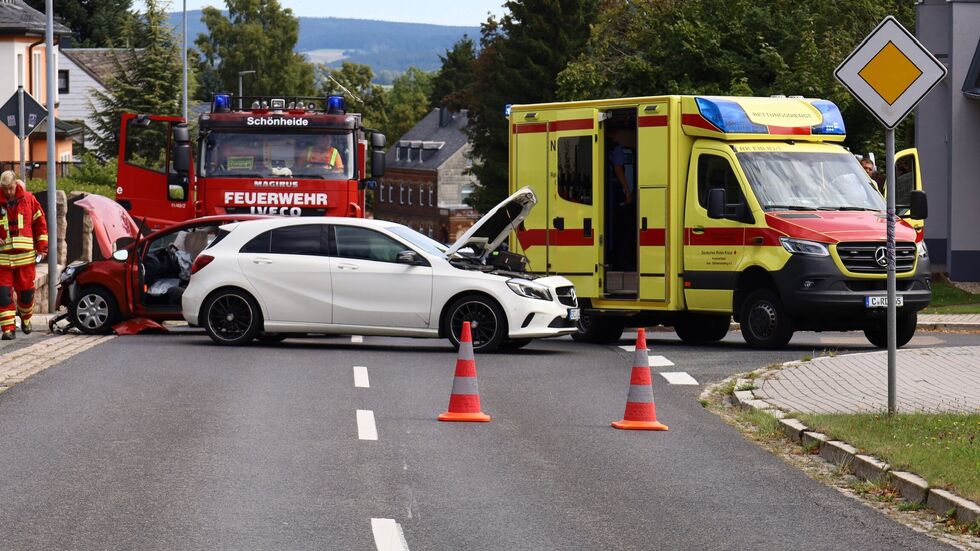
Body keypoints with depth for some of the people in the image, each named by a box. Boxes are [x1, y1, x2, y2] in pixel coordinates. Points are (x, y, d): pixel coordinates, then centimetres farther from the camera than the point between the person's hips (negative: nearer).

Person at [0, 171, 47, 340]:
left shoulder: (29, 199, 1)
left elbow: (40, 223, 8)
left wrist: (42, 246, 5)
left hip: (25, 255, 1)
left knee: (26, 290, 10)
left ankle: (26, 318, 35)